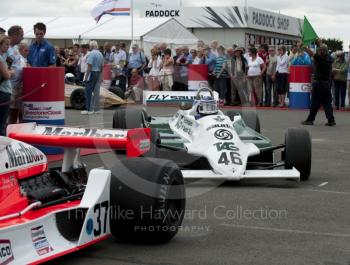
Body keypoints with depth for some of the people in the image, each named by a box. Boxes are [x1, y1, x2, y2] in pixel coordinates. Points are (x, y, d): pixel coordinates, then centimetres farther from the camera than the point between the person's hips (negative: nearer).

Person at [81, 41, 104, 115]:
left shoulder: (91, 53, -12)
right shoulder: (100, 54, 12)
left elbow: (89, 66, -18)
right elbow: (102, 66, 15)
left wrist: (86, 76, -15)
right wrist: (100, 76, 21)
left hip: (91, 73, -8)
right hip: (98, 74, 8)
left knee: (88, 92, -5)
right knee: (96, 92, 9)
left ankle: (89, 109, -7)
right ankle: (96, 109, 11)